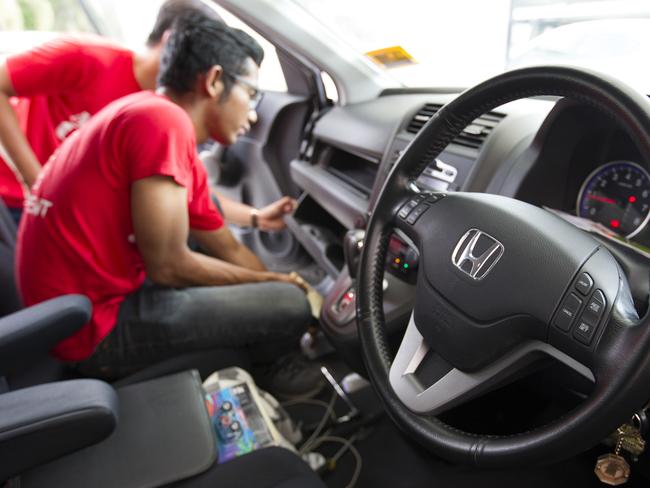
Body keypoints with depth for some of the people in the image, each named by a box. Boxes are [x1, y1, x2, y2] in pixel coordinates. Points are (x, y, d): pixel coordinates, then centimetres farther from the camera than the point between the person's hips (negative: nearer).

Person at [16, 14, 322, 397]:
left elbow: (229, 249, 13)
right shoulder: (162, 120, -20)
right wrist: (278, 283, -8)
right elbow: (168, 267, -22)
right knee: (288, 305, -11)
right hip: (96, 323, -10)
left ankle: (259, 365, 26)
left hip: (96, 294, 10)